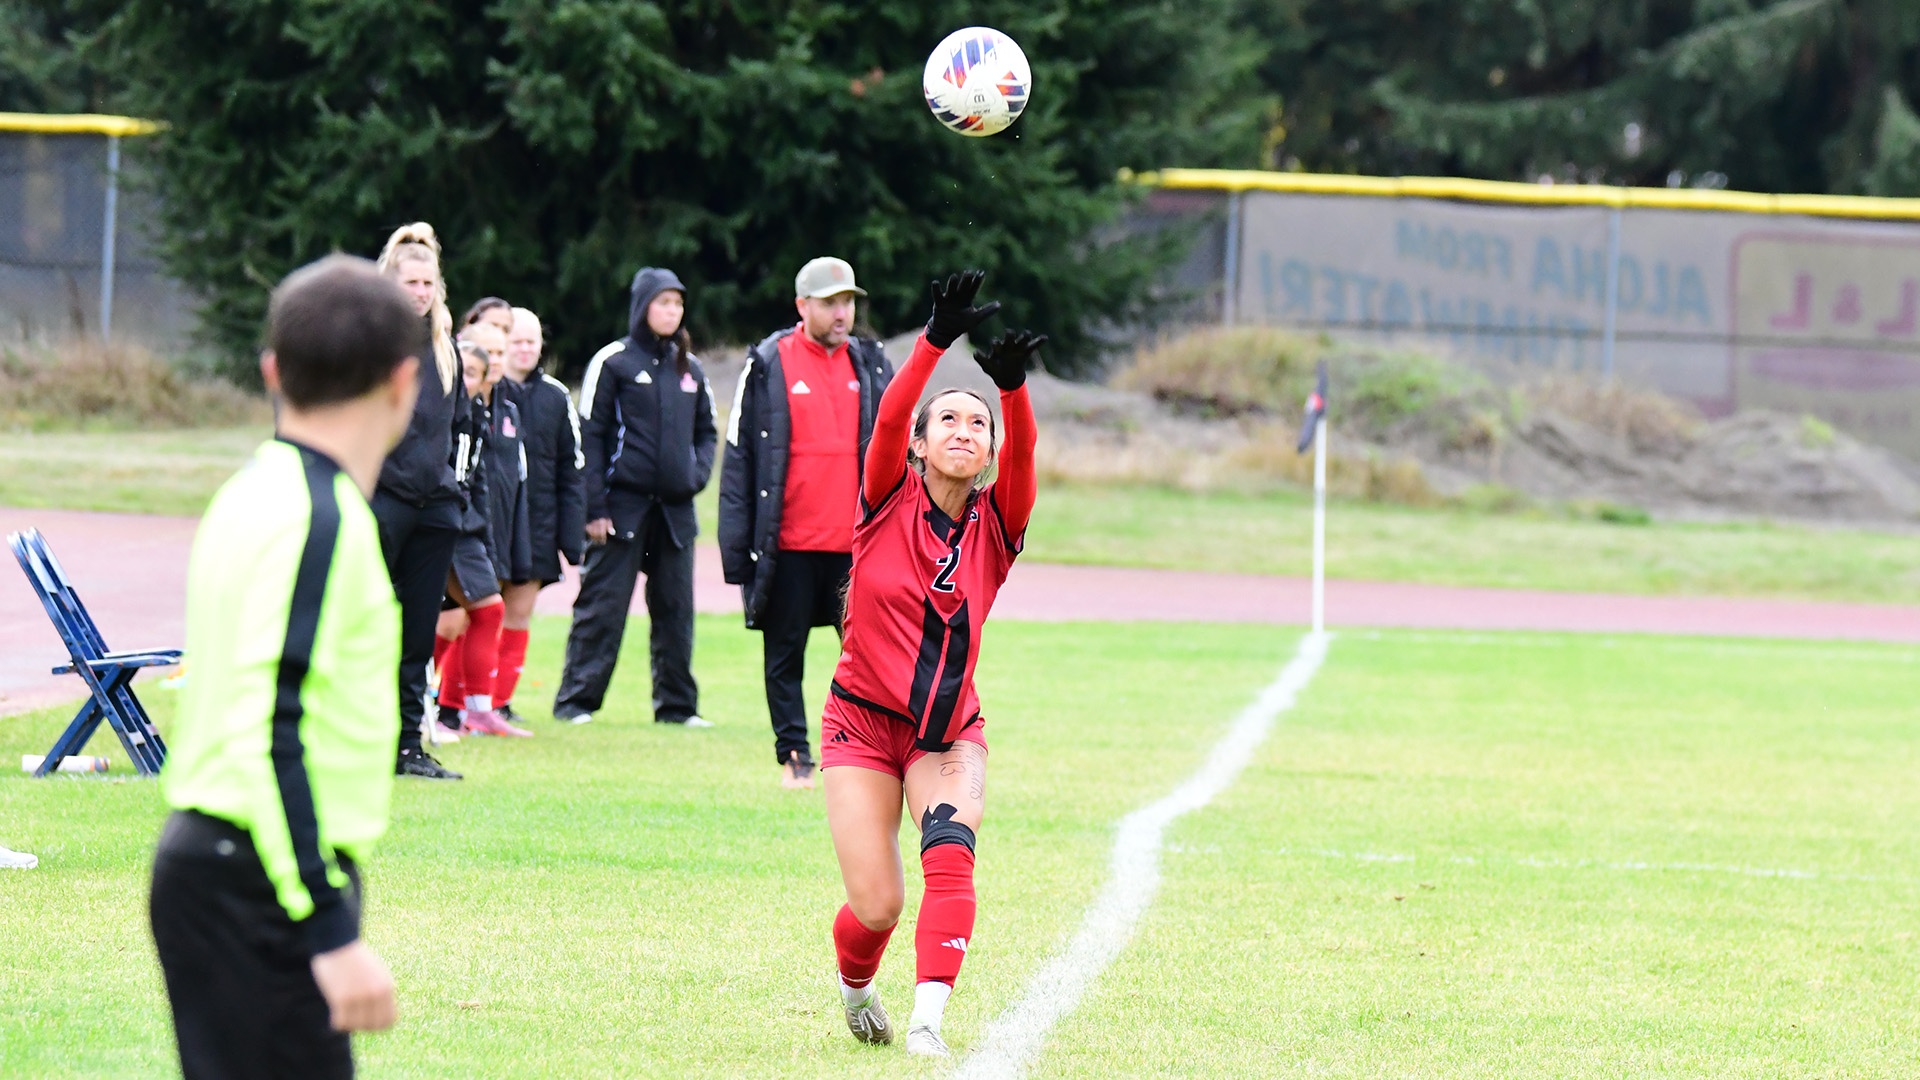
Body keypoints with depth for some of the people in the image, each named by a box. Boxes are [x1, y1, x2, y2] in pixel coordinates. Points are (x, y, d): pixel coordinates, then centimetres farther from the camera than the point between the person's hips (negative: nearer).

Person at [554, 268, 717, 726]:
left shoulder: (690, 368, 14)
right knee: (602, 607, -5)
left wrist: (698, 474, 2)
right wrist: (594, 508, -11)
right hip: (623, 503, -5)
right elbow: (590, 438, -4)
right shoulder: (612, 362, -2)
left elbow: (706, 431, 23)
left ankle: (677, 705, 13)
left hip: (675, 508, 5)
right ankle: (576, 701, 0)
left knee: (676, 610, 7)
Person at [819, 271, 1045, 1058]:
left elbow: (1022, 453, -20)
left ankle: (928, 1018, -28)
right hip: (862, 720, -1)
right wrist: (936, 343, -36)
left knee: (950, 854, -26)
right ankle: (855, 987, 28)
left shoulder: (996, 525, -1)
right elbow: (888, 418, -22)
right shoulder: (888, 503, -5)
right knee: (876, 905, -5)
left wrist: (1013, 387, -40)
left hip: (949, 732, 1)